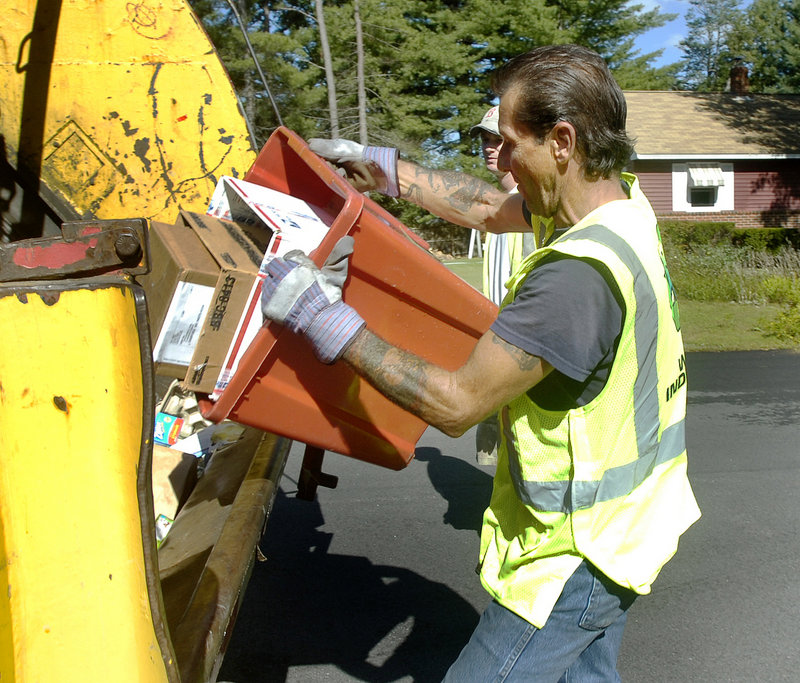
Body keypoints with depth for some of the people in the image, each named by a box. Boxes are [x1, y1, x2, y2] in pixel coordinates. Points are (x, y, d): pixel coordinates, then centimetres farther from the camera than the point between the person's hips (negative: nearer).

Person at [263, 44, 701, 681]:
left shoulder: (580, 273, -33)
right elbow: (491, 208, 14)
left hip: (576, 553, -9)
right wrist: (382, 168, 16)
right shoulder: (622, 202, -1)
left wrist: (325, 318, -22)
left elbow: (456, 403, -27)